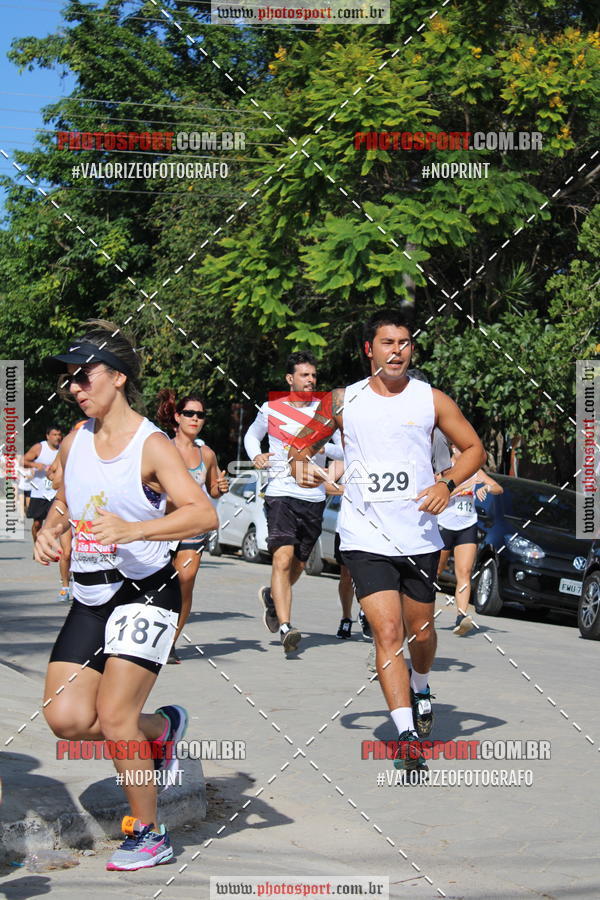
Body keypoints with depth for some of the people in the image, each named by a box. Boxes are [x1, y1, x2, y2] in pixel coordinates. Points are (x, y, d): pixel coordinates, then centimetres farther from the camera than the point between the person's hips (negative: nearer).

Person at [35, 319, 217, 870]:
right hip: (89, 598, 6)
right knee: (67, 718, -5)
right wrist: (50, 530, 3)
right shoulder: (74, 443, 7)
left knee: (114, 716, -12)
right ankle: (161, 727, 25)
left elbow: (204, 514, -23)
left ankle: (149, 834, 9)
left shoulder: (151, 446, -13)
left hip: (145, 592, -6)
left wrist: (133, 530, -35)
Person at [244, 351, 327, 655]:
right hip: (281, 494, -2)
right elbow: (251, 435, 23)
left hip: (314, 498, 2)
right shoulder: (270, 409, 5)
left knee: (298, 564, 13)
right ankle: (285, 628, -24)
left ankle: (270, 596, 44)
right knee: (283, 558, -20)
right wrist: (255, 455, 2)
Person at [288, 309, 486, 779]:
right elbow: (306, 441, 16)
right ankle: (407, 738, -12)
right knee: (388, 632, -13)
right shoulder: (344, 400, 2)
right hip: (365, 537, -1)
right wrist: (302, 463, -7)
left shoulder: (432, 399, 1)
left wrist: (447, 485, -9)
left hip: (419, 535, 1)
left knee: (420, 630, 14)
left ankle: (421, 690, 47)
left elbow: (474, 448, 9)